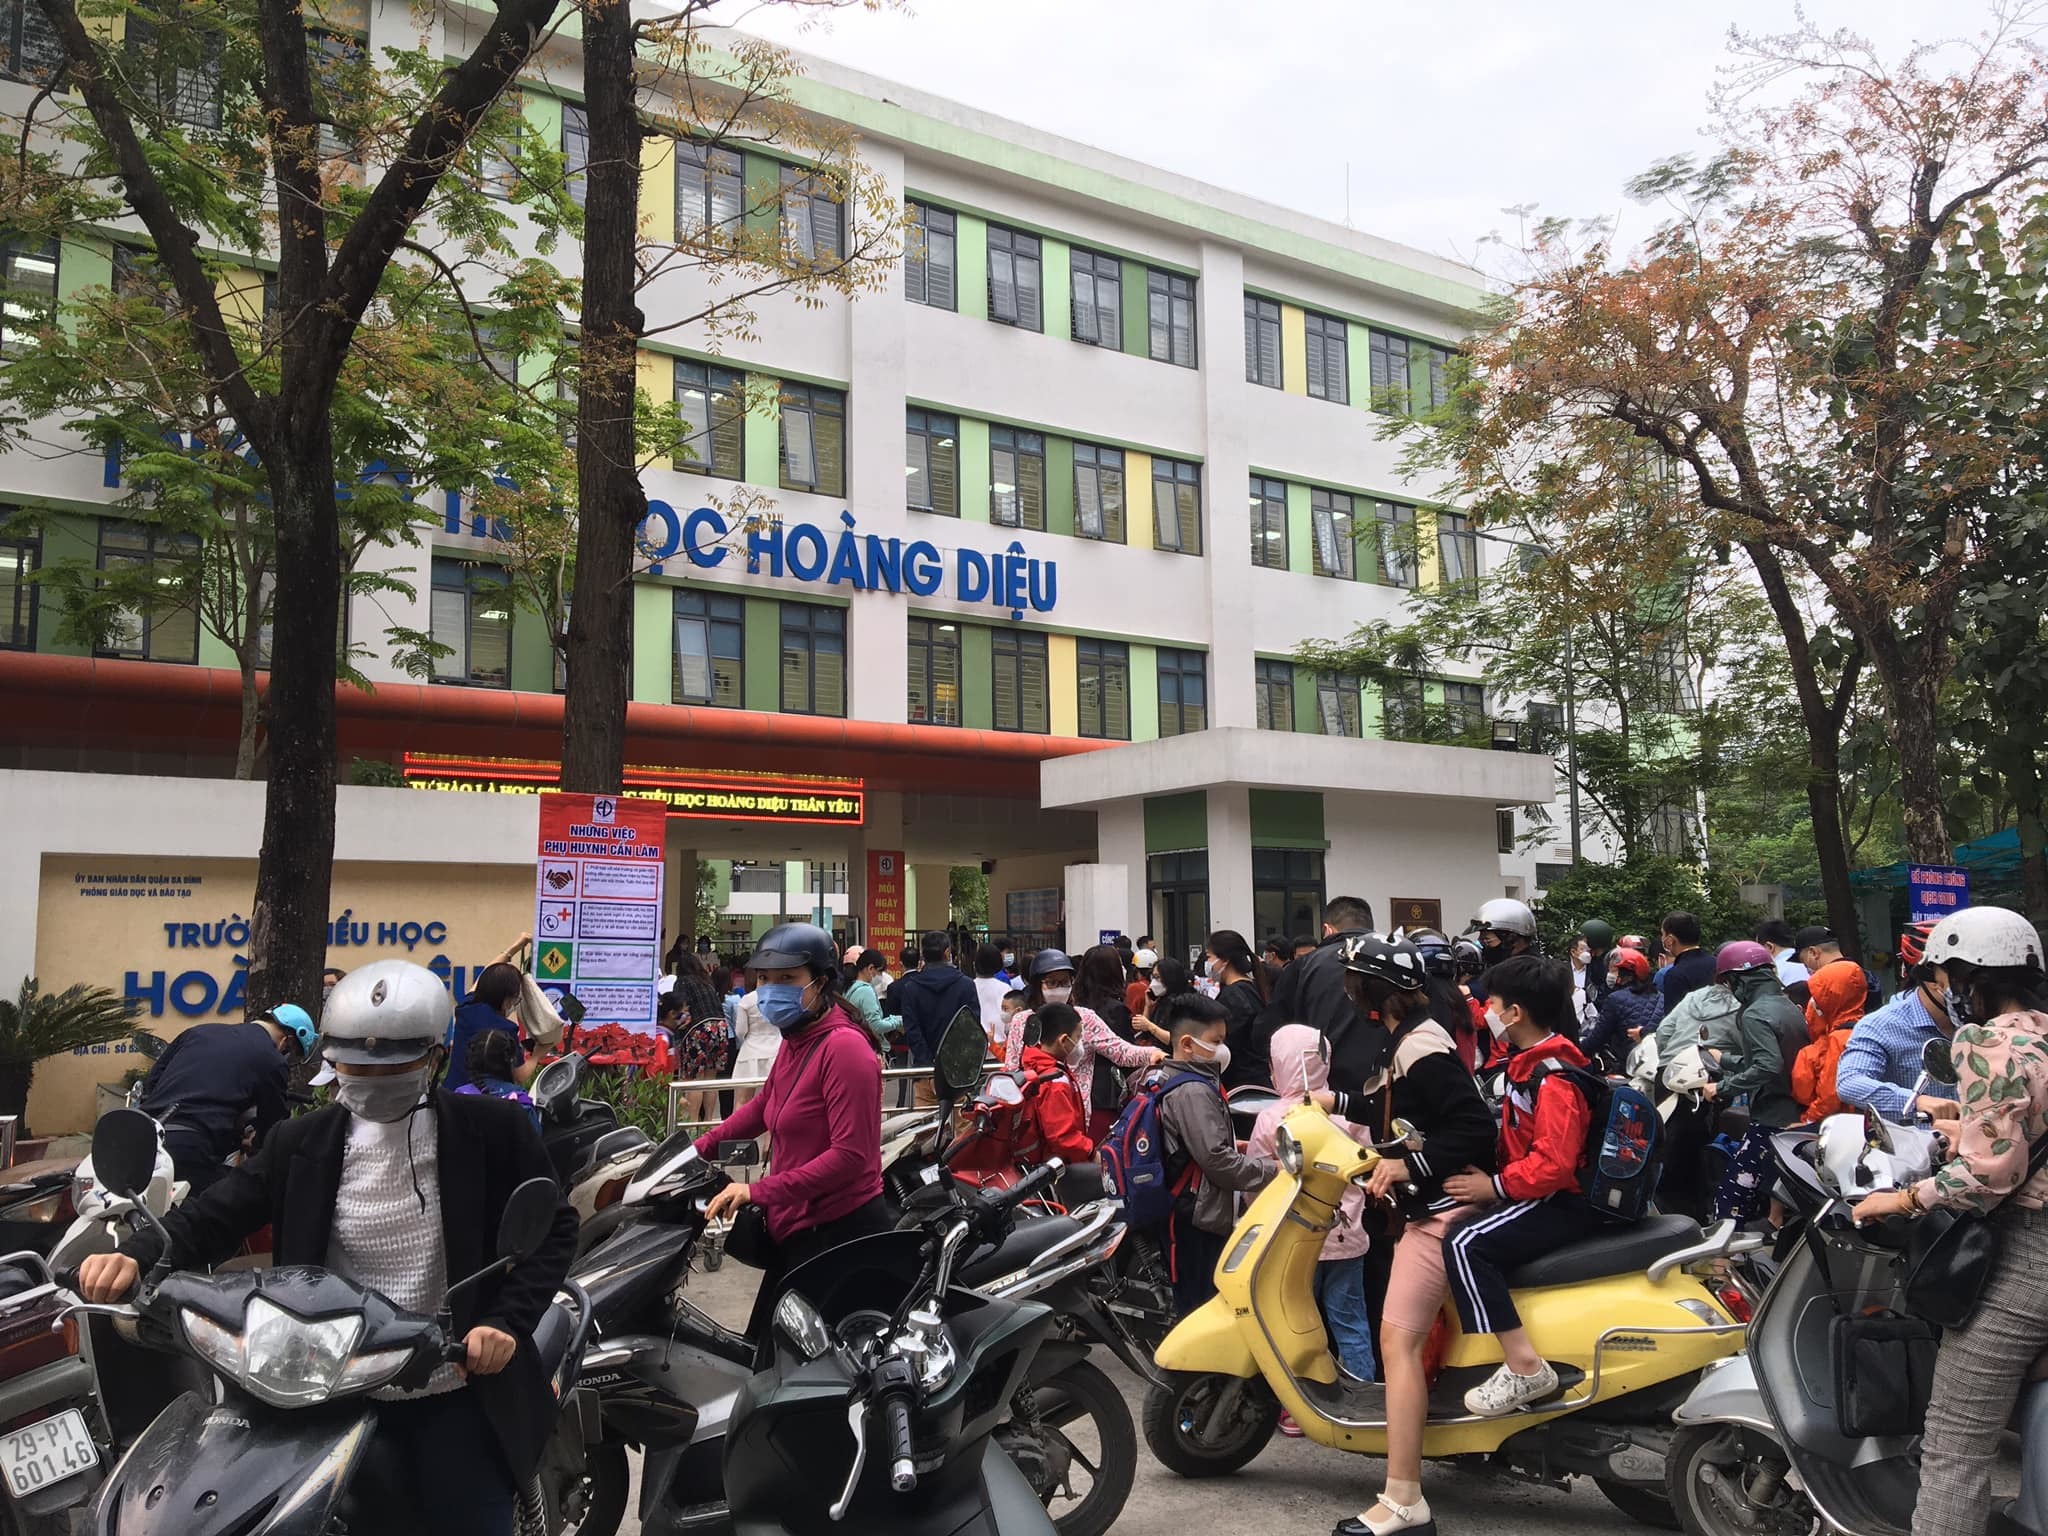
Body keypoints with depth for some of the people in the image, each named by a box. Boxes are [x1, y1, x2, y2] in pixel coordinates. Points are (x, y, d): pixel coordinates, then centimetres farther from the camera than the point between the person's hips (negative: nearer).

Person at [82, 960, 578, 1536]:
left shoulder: (493, 1131, -8)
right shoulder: (302, 1144, 1)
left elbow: (552, 1228, -3)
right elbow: (216, 1213, 1)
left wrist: (507, 1320, -16)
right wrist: (138, 1255, -20)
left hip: (463, 1396, -2)